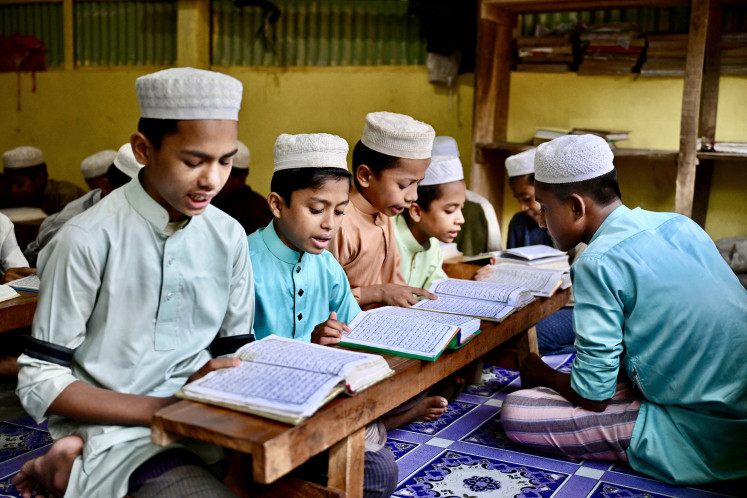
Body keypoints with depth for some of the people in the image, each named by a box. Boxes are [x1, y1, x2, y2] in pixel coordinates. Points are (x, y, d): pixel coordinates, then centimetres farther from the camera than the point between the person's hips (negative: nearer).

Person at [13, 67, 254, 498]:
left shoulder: (229, 237, 3)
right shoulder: (88, 240, -10)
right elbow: (40, 382, -8)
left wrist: (201, 382, -11)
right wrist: (165, 410, -17)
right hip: (112, 427, -6)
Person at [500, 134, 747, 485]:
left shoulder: (598, 263, -17)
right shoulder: (678, 224, 7)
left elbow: (592, 397, -14)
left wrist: (541, 374, 8)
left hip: (707, 442, -9)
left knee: (516, 413, -12)